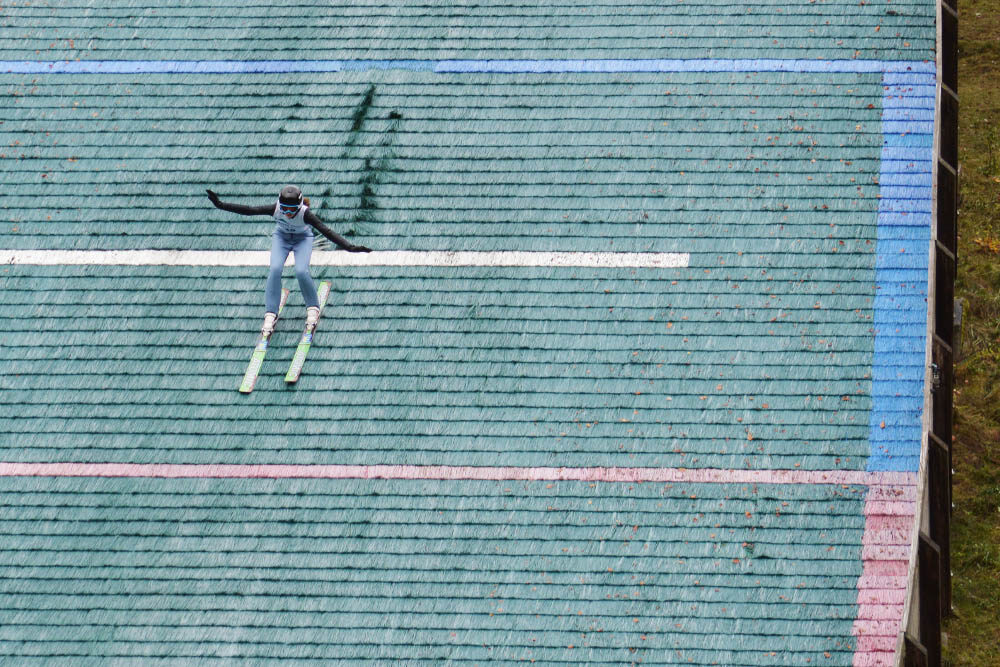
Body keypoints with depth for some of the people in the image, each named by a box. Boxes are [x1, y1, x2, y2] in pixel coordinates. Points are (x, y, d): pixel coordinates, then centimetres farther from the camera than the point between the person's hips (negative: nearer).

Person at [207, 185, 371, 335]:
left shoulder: (305, 214, -35)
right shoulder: (275, 209, -30)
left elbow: (326, 231, -39)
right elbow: (248, 210, -26)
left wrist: (349, 247, -47)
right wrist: (221, 205, -31)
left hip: (303, 238, -2)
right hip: (281, 237, 2)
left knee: (301, 271, -22)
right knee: (275, 269, -20)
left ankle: (313, 307, 4)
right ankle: (270, 314, -9)